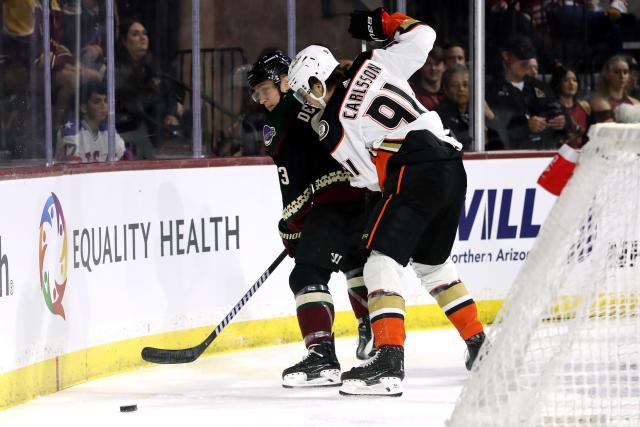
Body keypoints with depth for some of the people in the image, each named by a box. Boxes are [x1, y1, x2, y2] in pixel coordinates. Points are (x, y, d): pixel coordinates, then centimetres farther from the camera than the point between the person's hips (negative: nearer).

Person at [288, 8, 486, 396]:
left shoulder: (332, 127, -2)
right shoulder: (372, 64, 10)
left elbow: (369, 175, 2)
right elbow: (421, 36, 14)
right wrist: (379, 22, 26)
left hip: (414, 175, -8)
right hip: (453, 167, 8)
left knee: (383, 263, -10)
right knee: (434, 264, 25)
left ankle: (389, 364, -25)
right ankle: (479, 345, 31)